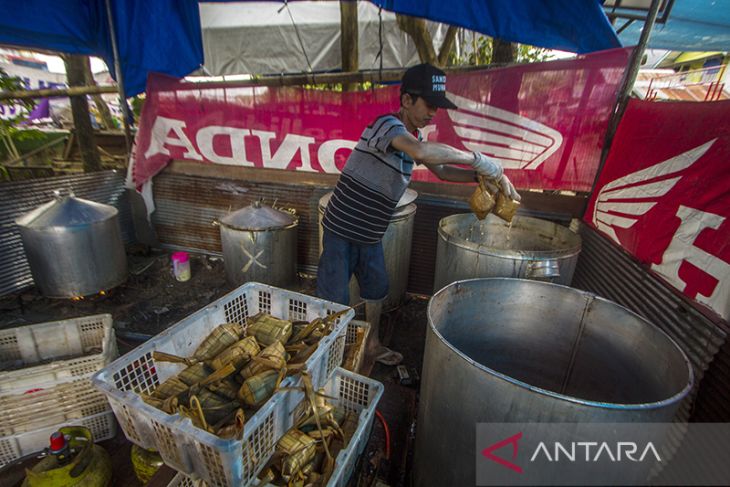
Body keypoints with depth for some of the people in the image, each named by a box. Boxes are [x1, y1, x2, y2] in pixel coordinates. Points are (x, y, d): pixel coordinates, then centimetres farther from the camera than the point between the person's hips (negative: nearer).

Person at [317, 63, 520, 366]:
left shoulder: (412, 137, 7)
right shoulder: (387, 124, -21)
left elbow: (441, 170, 14)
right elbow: (422, 152, -42)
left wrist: (484, 175, -2)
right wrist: (477, 159, -31)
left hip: (371, 234, 8)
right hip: (342, 230, -8)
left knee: (376, 291, 19)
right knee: (334, 299, 2)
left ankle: (372, 345, 40)